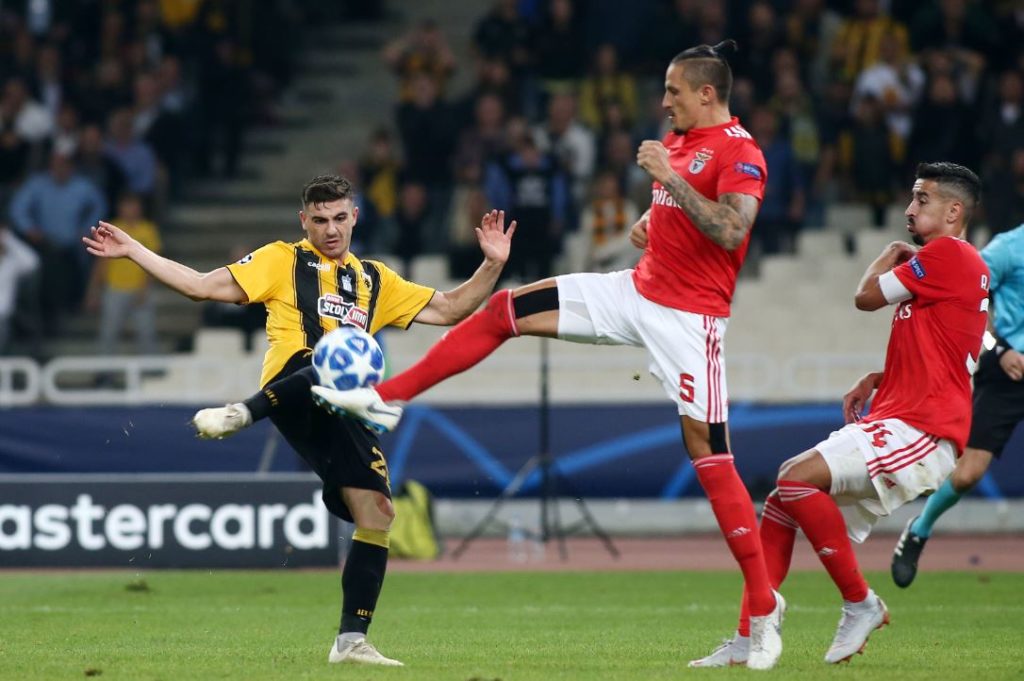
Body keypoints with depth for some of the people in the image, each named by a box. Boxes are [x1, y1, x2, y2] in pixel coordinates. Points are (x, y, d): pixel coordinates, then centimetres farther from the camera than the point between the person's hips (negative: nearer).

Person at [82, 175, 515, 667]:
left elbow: (449, 309, 28)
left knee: (376, 515, -5)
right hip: (292, 387, -5)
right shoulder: (282, 261, 17)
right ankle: (242, 412, -47)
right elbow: (202, 286, 12)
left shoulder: (375, 280, 30)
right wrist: (132, 251, 6)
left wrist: (492, 265, 15)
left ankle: (351, 641, 1)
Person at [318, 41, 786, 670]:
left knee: (709, 453, -11)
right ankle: (385, 400, 10)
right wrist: (646, 221, 9)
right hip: (638, 290, 9)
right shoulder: (678, 141, 11)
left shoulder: (739, 152, -15)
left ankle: (765, 608, -3)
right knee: (507, 310, 3)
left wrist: (671, 177, -27)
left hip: (689, 315, -8)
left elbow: (732, 231, -29)